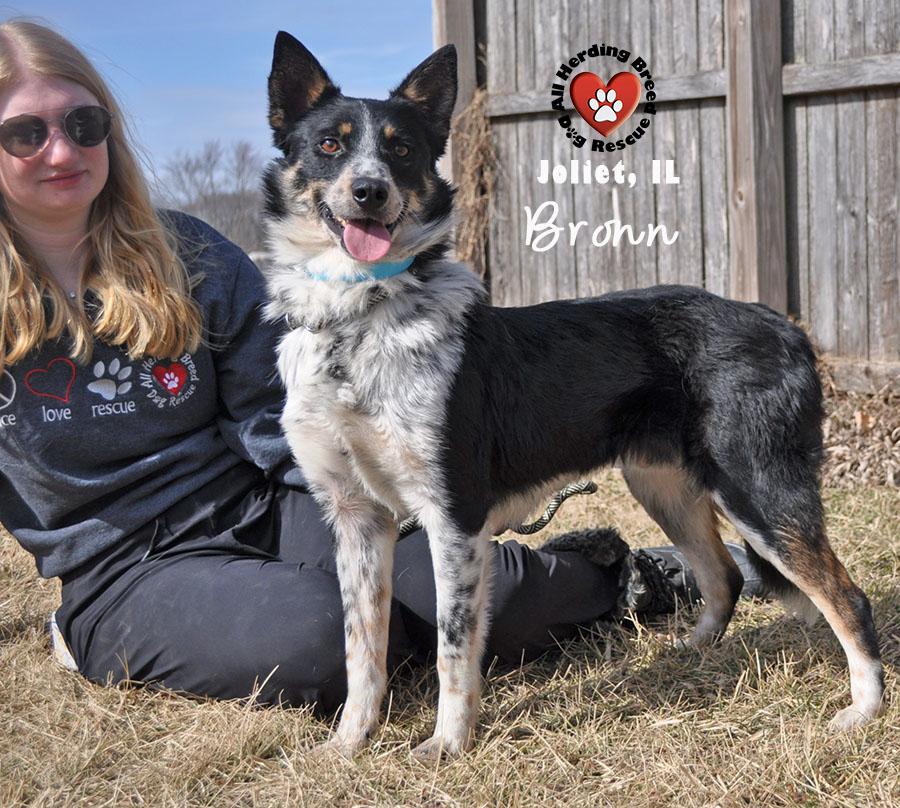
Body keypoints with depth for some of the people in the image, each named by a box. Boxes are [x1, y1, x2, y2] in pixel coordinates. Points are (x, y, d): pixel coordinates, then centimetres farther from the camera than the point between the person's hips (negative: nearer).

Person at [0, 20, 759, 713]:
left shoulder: (189, 256, 2)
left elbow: (278, 421, 3)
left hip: (268, 507, 2)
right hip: (129, 569, -2)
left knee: (477, 595, -19)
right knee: (319, 634, -34)